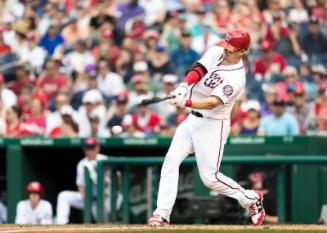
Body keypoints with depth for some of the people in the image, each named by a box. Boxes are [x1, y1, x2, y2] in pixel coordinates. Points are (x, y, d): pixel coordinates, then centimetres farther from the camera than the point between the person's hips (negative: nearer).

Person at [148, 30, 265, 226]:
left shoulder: (237, 77, -20)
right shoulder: (216, 53, -1)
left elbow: (213, 102, -31)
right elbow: (197, 70, -16)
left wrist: (186, 103, -46)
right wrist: (184, 85, -37)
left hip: (213, 125, -6)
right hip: (193, 120, 7)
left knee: (209, 177, -5)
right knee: (171, 160, -9)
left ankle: (251, 199, 18)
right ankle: (162, 214, -10)